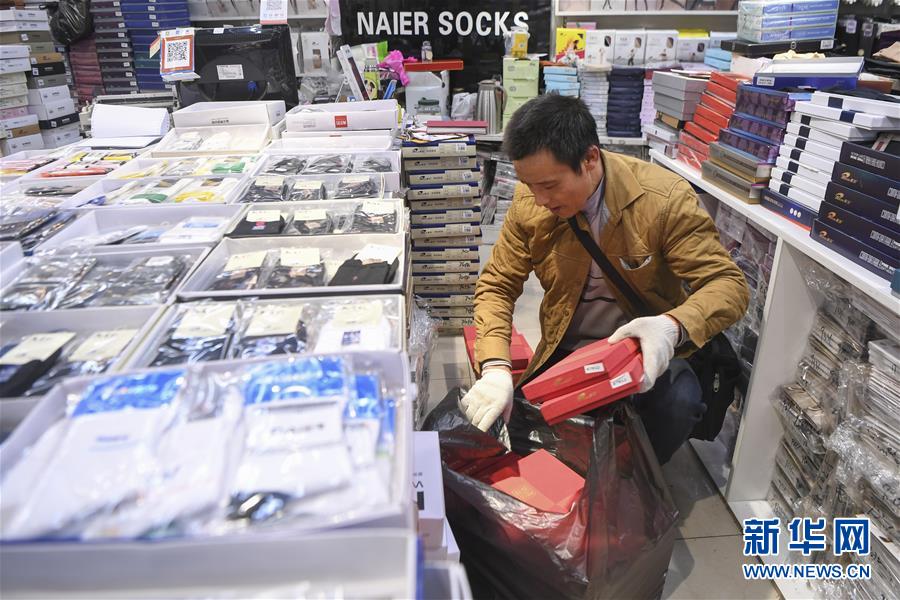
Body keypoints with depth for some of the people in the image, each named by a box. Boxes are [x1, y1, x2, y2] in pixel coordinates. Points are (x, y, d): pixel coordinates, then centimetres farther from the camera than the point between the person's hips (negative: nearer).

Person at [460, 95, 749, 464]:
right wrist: (494, 367, -21)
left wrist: (673, 326, -41)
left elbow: (729, 284, -18)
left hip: (647, 353, -2)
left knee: (678, 405, -31)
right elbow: (496, 285, -4)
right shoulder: (529, 201, -10)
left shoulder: (665, 198, -20)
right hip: (565, 354, 2)